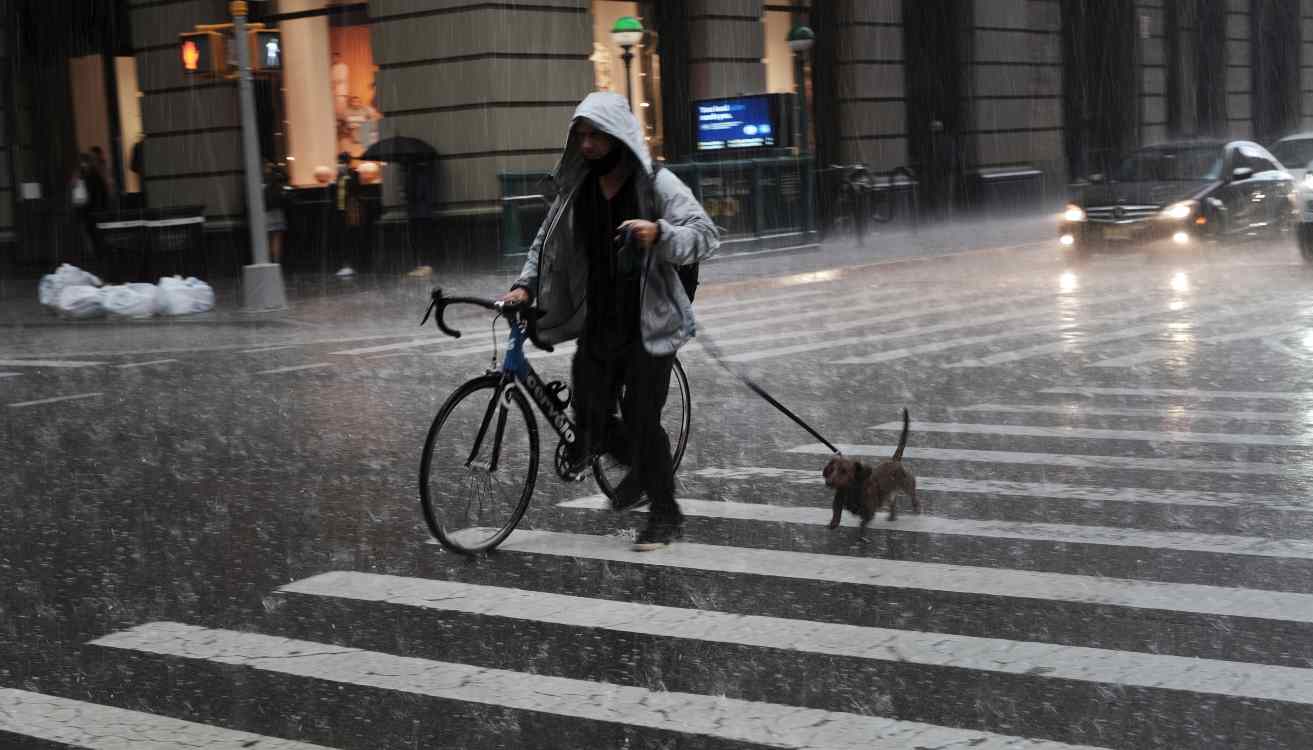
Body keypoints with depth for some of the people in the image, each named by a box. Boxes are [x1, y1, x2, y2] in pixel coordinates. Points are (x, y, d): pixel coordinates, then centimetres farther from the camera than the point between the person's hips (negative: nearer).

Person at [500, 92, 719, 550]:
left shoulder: (657, 184, -10)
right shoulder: (578, 188, 6)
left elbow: (706, 237, -16)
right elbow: (548, 242, 15)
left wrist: (660, 234, -34)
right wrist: (525, 285, 0)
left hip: (648, 324, -5)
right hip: (597, 324, 5)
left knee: (642, 421, -6)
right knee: (590, 424, 3)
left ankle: (666, 515, 13)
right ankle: (641, 469, 35)